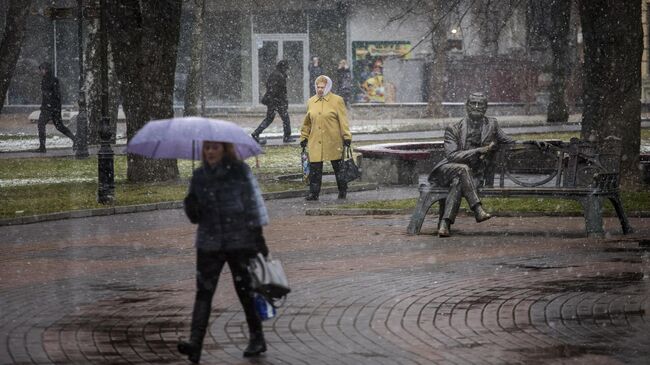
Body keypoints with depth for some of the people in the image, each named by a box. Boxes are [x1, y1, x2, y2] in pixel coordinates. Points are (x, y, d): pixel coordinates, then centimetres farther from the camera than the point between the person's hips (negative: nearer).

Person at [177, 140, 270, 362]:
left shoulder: (240, 171, -2)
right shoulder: (199, 176, 9)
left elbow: (253, 203, -2)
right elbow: (195, 216, 14)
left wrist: (258, 237, -7)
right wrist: (191, 208, -9)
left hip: (240, 241, -3)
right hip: (209, 242, 3)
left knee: (245, 290, 5)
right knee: (204, 292, -9)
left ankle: (257, 339, 22)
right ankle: (195, 344, -17)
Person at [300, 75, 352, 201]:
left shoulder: (337, 101, -2)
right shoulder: (311, 102, 11)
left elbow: (343, 120, -5)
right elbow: (307, 122, 18)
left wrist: (347, 137, -9)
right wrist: (304, 138, 17)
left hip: (333, 142, -3)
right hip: (315, 142, 3)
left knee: (338, 167, 7)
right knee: (314, 169, -2)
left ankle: (343, 192, 21)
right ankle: (313, 193, 3)